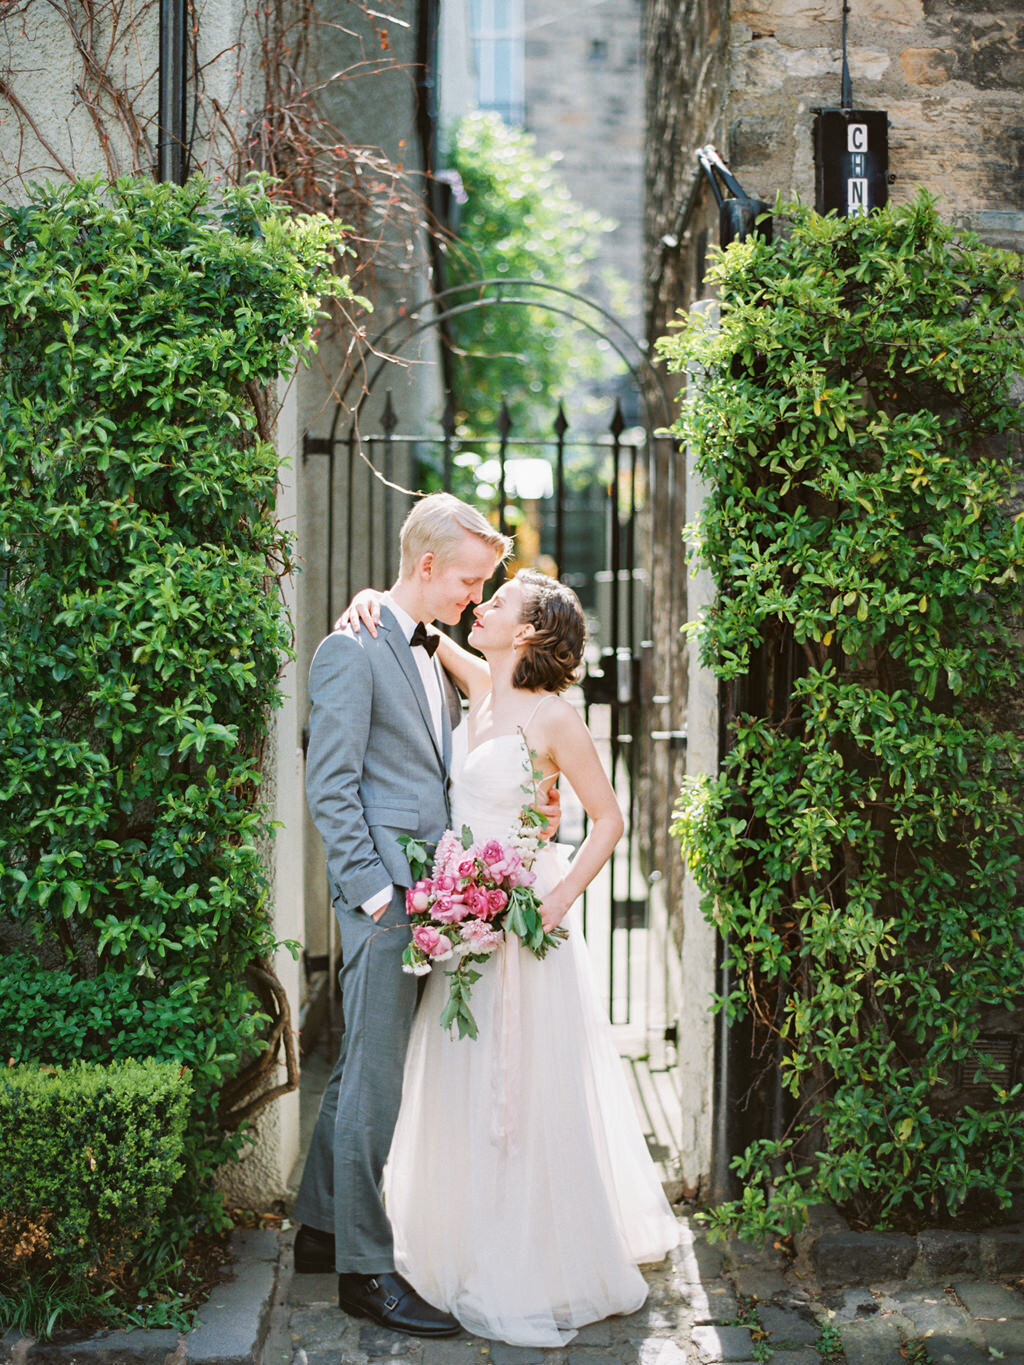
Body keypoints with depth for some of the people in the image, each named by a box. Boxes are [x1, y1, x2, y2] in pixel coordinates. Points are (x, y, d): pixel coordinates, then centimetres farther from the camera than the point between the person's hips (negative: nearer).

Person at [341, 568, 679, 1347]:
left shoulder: (552, 719, -11)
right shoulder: (481, 685, 6)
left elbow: (609, 819, -7)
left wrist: (561, 896, -17)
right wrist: (372, 601, -1)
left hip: (522, 916, -7)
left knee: (526, 1089, 0)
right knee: (466, 1087, 13)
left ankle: (545, 1268, 13)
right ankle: (479, 1248, 27)